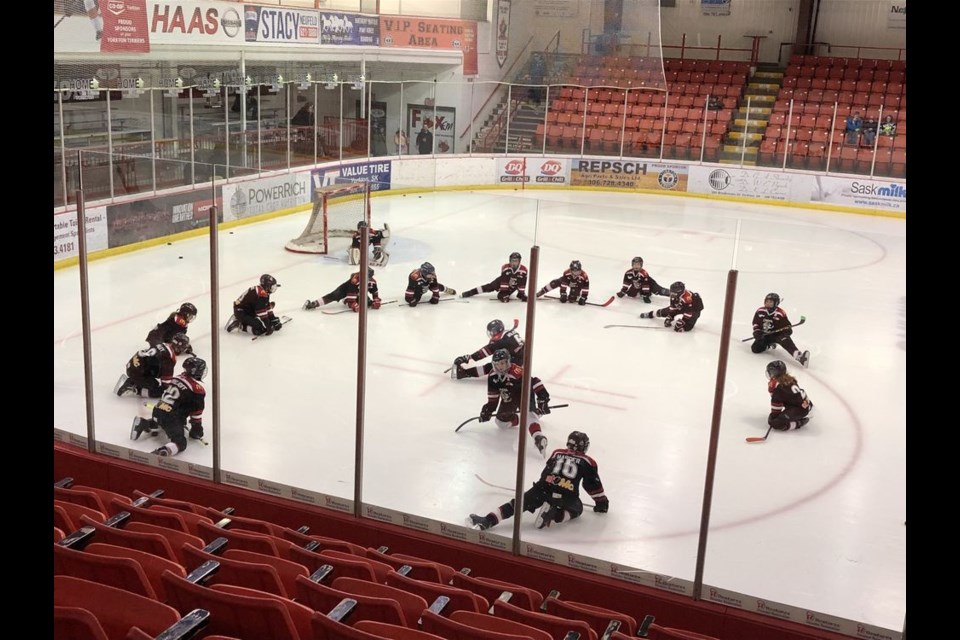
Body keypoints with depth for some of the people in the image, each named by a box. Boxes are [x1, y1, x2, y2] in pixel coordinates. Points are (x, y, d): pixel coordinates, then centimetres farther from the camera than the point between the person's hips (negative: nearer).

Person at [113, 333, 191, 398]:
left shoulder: (163, 345, 12)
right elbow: (166, 376, -12)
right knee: (159, 390, -5)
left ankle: (129, 381, 18)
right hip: (138, 373, -9)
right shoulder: (170, 356, -18)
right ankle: (133, 389, -8)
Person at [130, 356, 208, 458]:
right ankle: (163, 452, -39)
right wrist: (197, 429, 10)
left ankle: (143, 423, 16)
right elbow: (197, 411, -4)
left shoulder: (179, 378, 15)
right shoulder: (198, 389, -8)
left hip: (158, 411, 8)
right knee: (180, 443, -10)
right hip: (171, 418, -8)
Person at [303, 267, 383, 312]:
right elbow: (351, 295, -39)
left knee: (368, 302, -8)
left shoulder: (372, 281, -21)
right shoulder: (355, 280, -39)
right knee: (334, 296, -24)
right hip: (346, 288, -6)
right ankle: (313, 304, -30)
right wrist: (353, 305, -45)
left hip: (359, 293, 6)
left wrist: (376, 301, -13)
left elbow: (375, 292, -3)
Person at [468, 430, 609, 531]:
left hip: (543, 488, 2)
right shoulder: (587, 462, 15)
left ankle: (487, 521, -11)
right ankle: (553, 517, -3)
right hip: (567, 496, -2)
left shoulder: (557, 453, 23)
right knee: (577, 509, 26)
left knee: (518, 503, 7)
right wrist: (602, 501, 33)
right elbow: (593, 484, 18)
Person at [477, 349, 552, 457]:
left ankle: (538, 438, -51)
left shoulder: (517, 372, -34)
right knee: (501, 422, 6)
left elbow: (535, 382, -38)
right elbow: (493, 397, -1)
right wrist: (488, 409, -10)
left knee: (529, 413, -33)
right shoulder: (492, 376, -13)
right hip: (509, 398, 7)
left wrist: (542, 400, -41)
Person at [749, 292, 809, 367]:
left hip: (776, 335, -3)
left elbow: (787, 326, -5)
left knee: (785, 339, -35)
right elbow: (756, 323, 10)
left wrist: (788, 329, -27)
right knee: (755, 349, -19)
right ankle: (769, 344, 14)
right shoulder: (760, 311, -2)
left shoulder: (780, 313, -12)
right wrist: (757, 332, -6)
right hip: (763, 336, 3)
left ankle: (798, 355, -57)